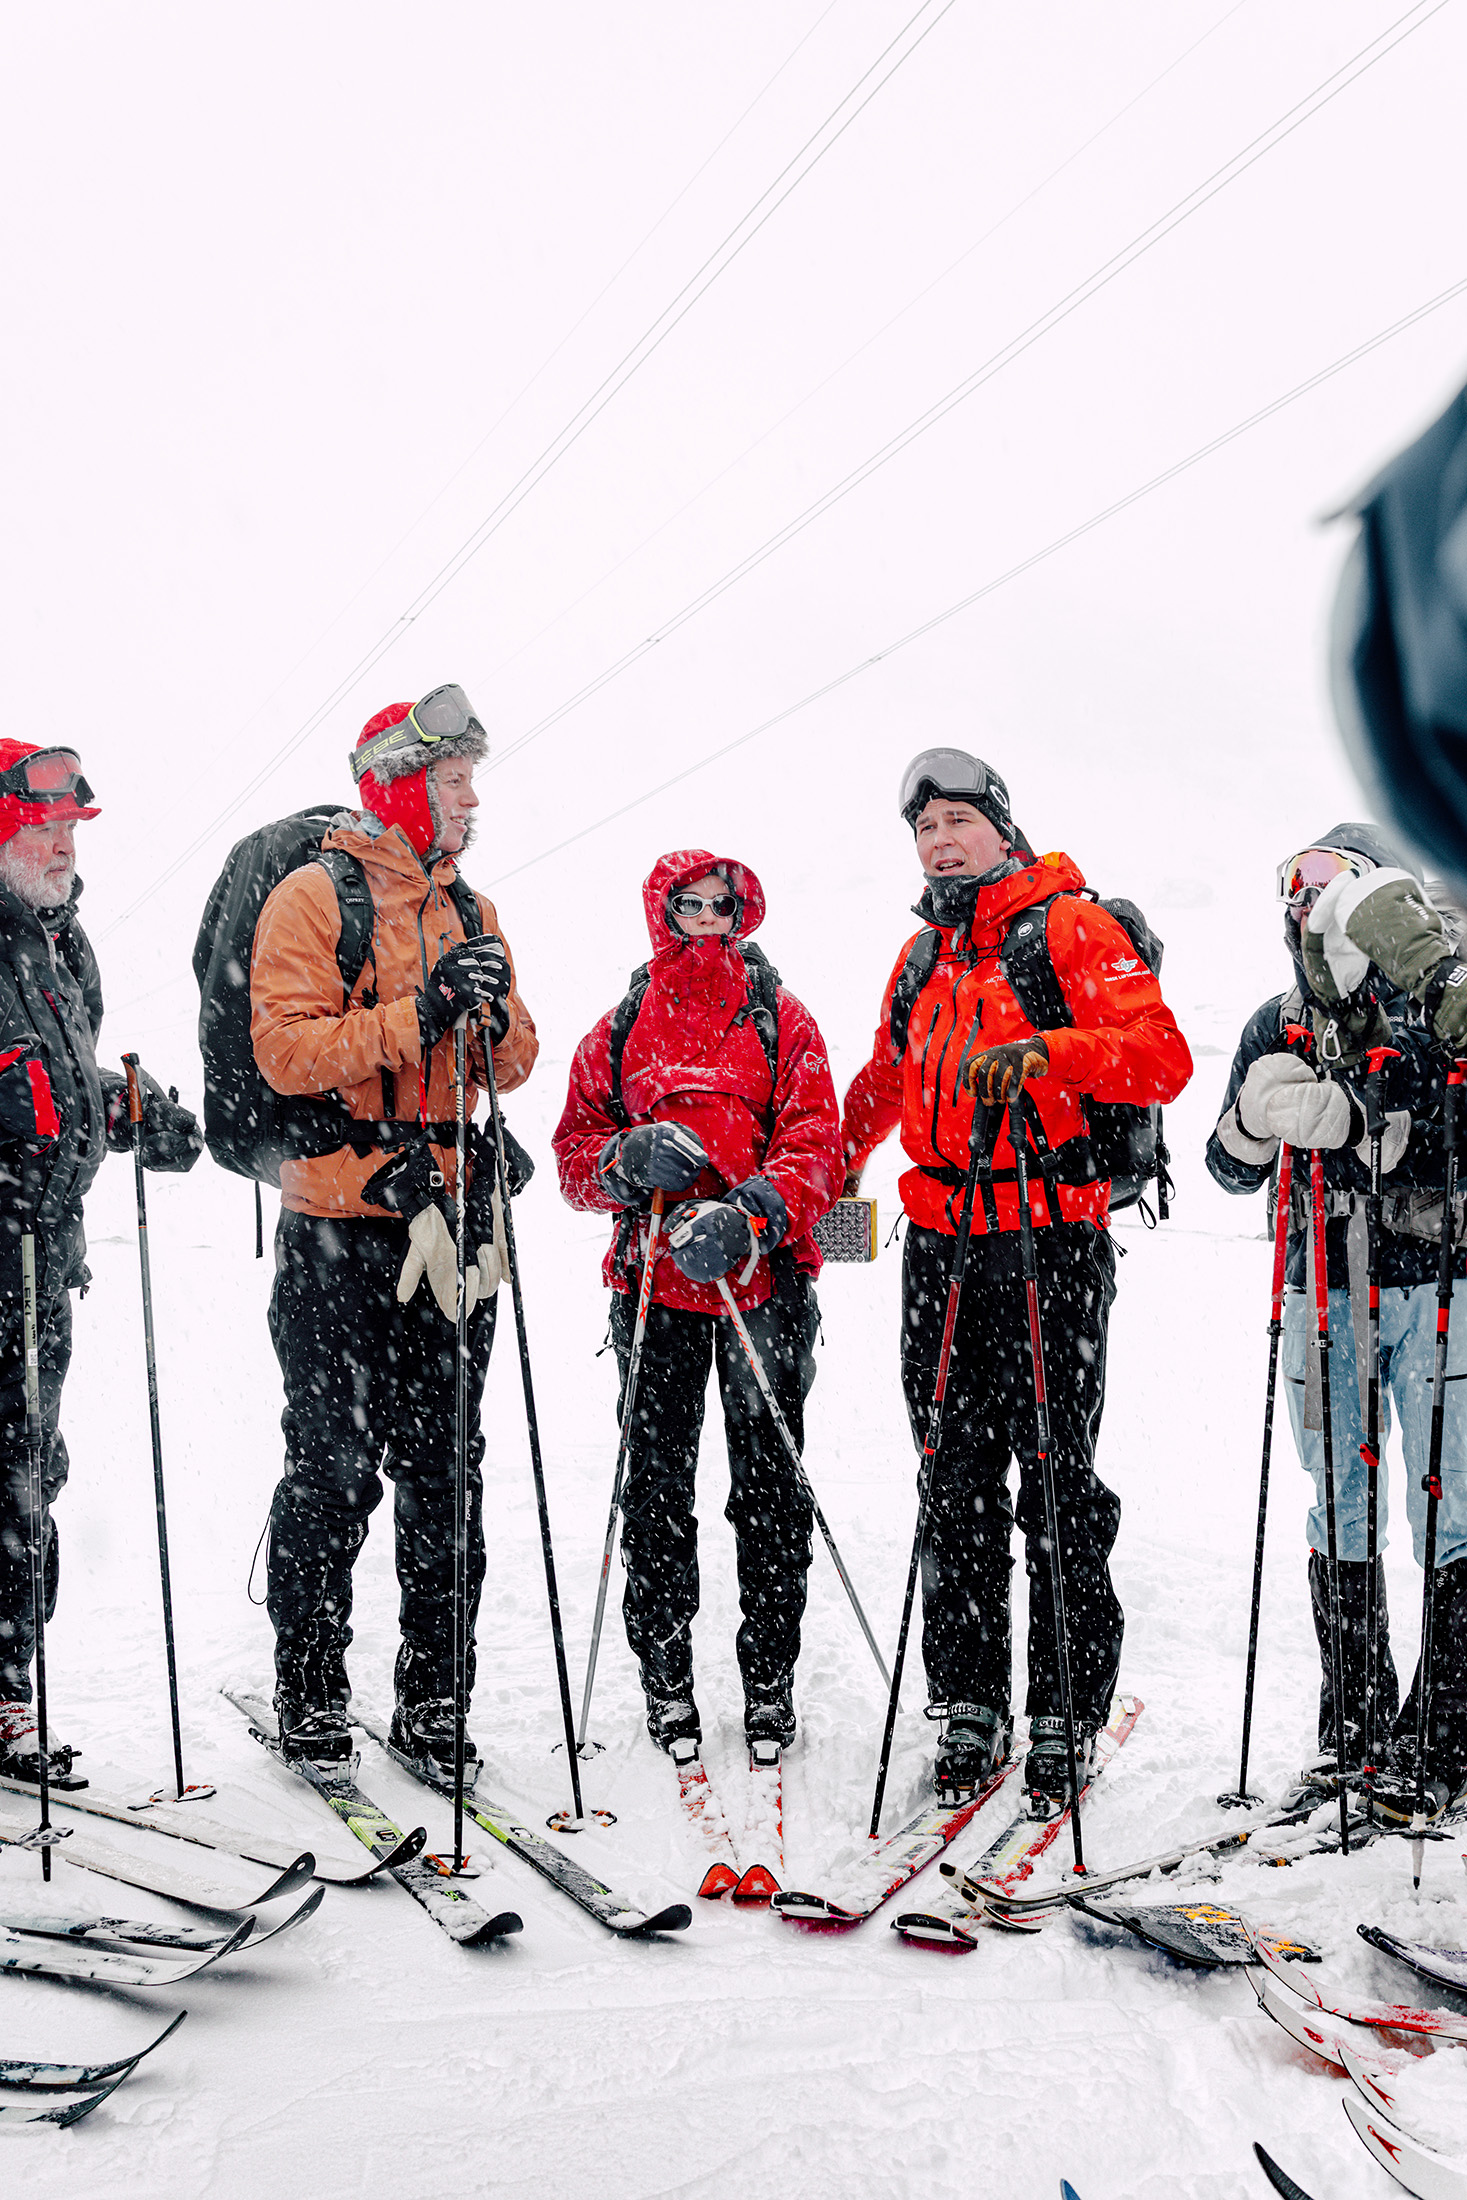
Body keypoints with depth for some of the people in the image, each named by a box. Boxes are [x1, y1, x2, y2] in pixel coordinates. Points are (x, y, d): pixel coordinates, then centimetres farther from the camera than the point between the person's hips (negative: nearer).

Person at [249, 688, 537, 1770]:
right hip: (339, 1228, -5)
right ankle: (310, 1700, 15)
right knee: (336, 1470, 0)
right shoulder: (316, 896, -3)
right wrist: (417, 1013, -21)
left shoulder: (474, 912, 16)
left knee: (446, 1470, 8)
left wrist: (495, 1018, -8)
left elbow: (515, 1066, 13)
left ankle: (432, 1702, 18)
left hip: (450, 1216, 6)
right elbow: (286, 1050, -14)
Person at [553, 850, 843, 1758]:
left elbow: (814, 1143, -3)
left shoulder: (782, 1020, 8)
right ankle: (667, 1681, 16)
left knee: (769, 1482, 3)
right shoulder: (622, 1031, 12)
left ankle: (771, 1681, 15)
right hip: (654, 1282, 1)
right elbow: (577, 1154, 10)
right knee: (657, 1485, 3)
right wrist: (627, 1161, -12)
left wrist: (746, 1216, -20)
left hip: (763, 1279, -1)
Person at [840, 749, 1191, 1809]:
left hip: (1051, 1242, -6)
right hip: (941, 1249, 6)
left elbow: (1163, 1055, -13)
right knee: (958, 1483, 8)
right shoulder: (924, 957, 19)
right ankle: (970, 1711, 18)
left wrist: (1042, 1053, -25)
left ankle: (1065, 1722, 11)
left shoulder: (1070, 926, -1)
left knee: (1054, 1483, -1)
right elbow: (883, 1086, 32)